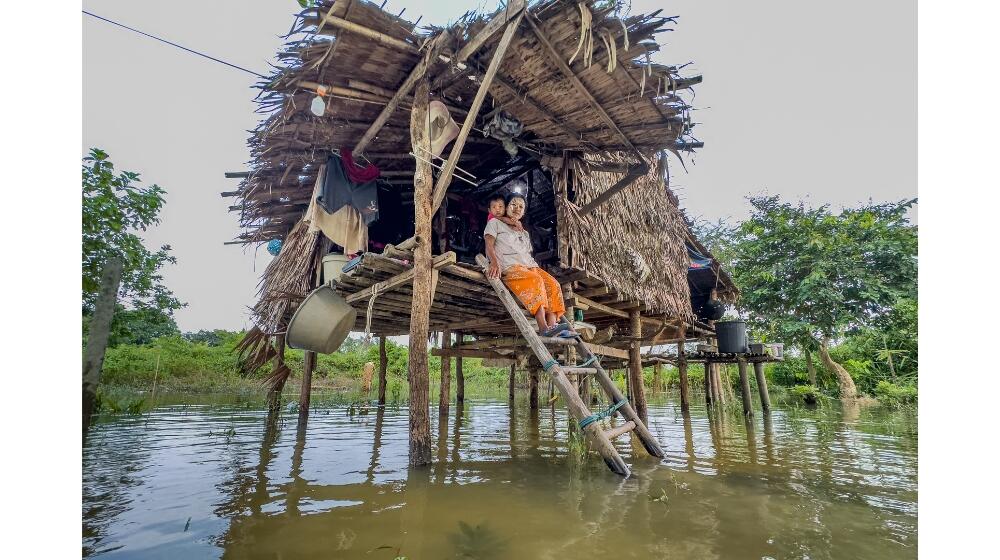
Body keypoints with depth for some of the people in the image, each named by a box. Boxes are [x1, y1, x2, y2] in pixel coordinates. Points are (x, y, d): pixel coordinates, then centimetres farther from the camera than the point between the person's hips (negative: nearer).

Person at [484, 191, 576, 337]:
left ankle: (552, 325, -35)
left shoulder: (524, 233, 34)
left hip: (529, 266, 7)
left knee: (553, 284, -22)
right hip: (509, 266, -6)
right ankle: (543, 327, -44)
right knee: (535, 280, -35)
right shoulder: (495, 223, 17)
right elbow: (489, 245, 0)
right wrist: (494, 263, -18)